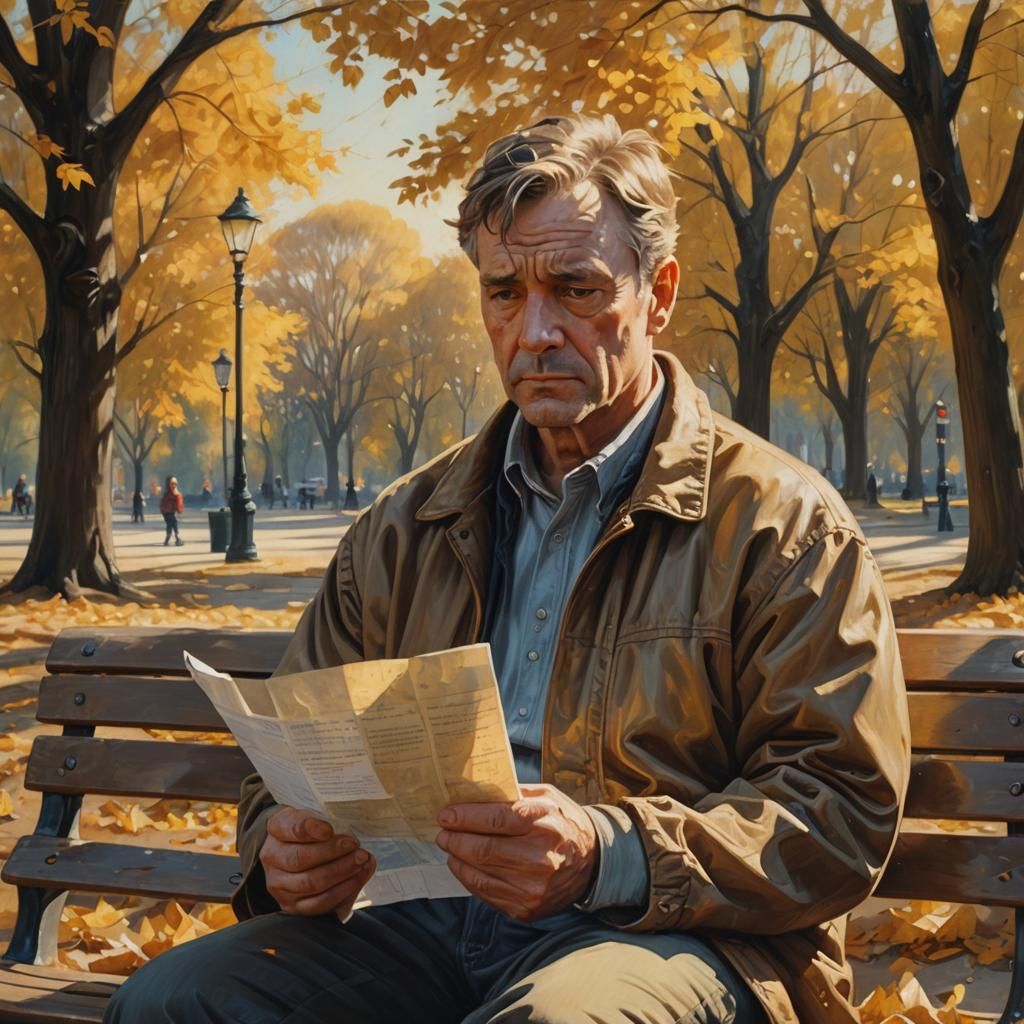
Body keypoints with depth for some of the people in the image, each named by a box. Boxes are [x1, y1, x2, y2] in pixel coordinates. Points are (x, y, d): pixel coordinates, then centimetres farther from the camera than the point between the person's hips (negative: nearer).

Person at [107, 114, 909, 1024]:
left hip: (666, 937, -5)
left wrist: (608, 859, -21)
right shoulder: (403, 526, 18)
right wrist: (284, 849, -3)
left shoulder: (784, 523, 3)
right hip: (424, 924, 5)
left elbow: (843, 812, -5)